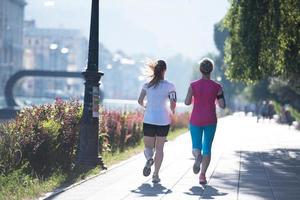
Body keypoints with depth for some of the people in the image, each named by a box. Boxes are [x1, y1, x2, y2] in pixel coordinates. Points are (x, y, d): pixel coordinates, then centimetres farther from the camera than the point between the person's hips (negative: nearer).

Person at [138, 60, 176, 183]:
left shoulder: (147, 85, 1)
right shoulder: (169, 86, -4)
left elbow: (140, 101, -1)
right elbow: (173, 104, -9)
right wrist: (172, 112, 11)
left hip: (149, 121, 1)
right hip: (163, 121, -1)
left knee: (148, 146, 13)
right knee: (159, 148, 11)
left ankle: (149, 158, -21)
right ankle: (156, 175, 6)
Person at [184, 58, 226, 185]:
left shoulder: (193, 85, -6)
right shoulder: (217, 87, -6)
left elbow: (187, 102, -7)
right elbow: (222, 105, -7)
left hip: (195, 120, 0)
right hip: (210, 121, 0)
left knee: (196, 146, 14)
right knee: (207, 149, 8)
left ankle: (197, 156, -23)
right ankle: (202, 175, -3)